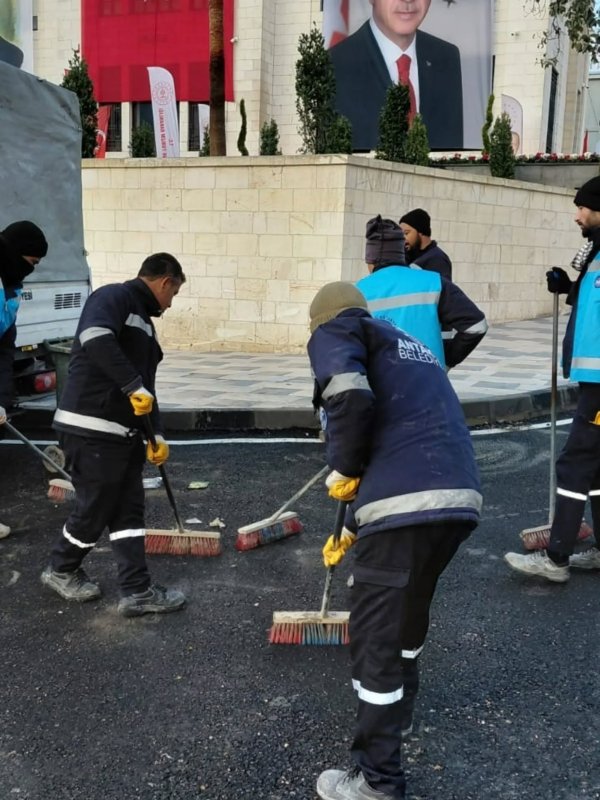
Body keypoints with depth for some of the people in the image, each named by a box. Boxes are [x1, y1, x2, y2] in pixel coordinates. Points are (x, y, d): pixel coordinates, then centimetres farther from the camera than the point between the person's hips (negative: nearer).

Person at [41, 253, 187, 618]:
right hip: (92, 430, -10)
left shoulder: (144, 322, 20)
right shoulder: (113, 297, -9)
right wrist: (133, 385, -29)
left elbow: (146, 388, 21)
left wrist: (156, 434, 13)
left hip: (125, 432, 10)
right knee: (95, 510, 4)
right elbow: (96, 339, -30)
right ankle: (61, 570, 29)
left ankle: (138, 591, 16)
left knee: (130, 510, 10)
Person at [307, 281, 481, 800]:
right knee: (410, 605, 29)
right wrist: (351, 530, 44)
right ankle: (397, 710, 50)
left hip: (406, 504, -8)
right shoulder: (409, 347, 32)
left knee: (375, 635, 7)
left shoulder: (334, 331, 9)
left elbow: (351, 398, -15)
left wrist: (342, 471, 2)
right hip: (461, 497, 8)